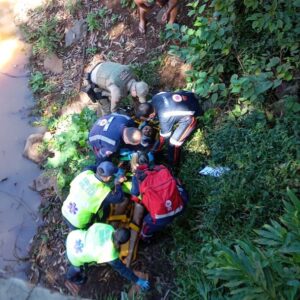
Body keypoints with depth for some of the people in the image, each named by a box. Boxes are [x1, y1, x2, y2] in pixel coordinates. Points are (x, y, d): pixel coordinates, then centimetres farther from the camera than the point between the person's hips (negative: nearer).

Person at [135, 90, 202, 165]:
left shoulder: (164, 118, -33)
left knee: (173, 142, -1)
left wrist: (155, 150, 3)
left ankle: (172, 164, 21)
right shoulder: (155, 97, -16)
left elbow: (164, 136, -14)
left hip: (190, 117, -8)